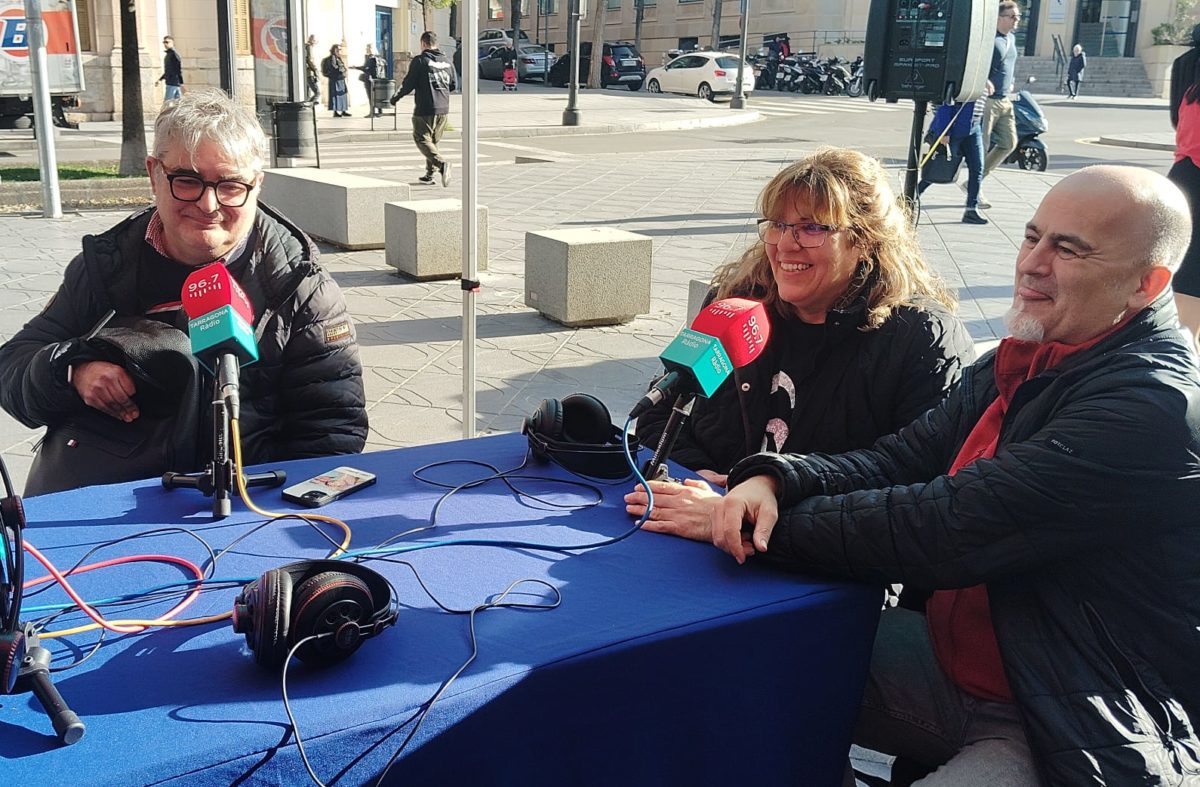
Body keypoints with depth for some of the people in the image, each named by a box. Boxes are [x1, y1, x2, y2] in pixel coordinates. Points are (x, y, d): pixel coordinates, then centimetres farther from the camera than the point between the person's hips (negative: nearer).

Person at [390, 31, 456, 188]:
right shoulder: (446, 62, 8)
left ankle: (441, 163, -24)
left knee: (422, 140, -1)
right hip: (443, 109, 6)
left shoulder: (419, 60, -9)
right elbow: (453, 85, 14)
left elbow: (408, 84, -9)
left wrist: (395, 98, 6)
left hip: (424, 109, -6)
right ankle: (430, 174, 19)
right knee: (434, 141, 17)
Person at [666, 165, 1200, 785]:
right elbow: (901, 458, 0)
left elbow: (942, 526, -27)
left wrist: (747, 523, -20)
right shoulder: (1023, 362, 5)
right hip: (952, 657, 8)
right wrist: (773, 480, -20)